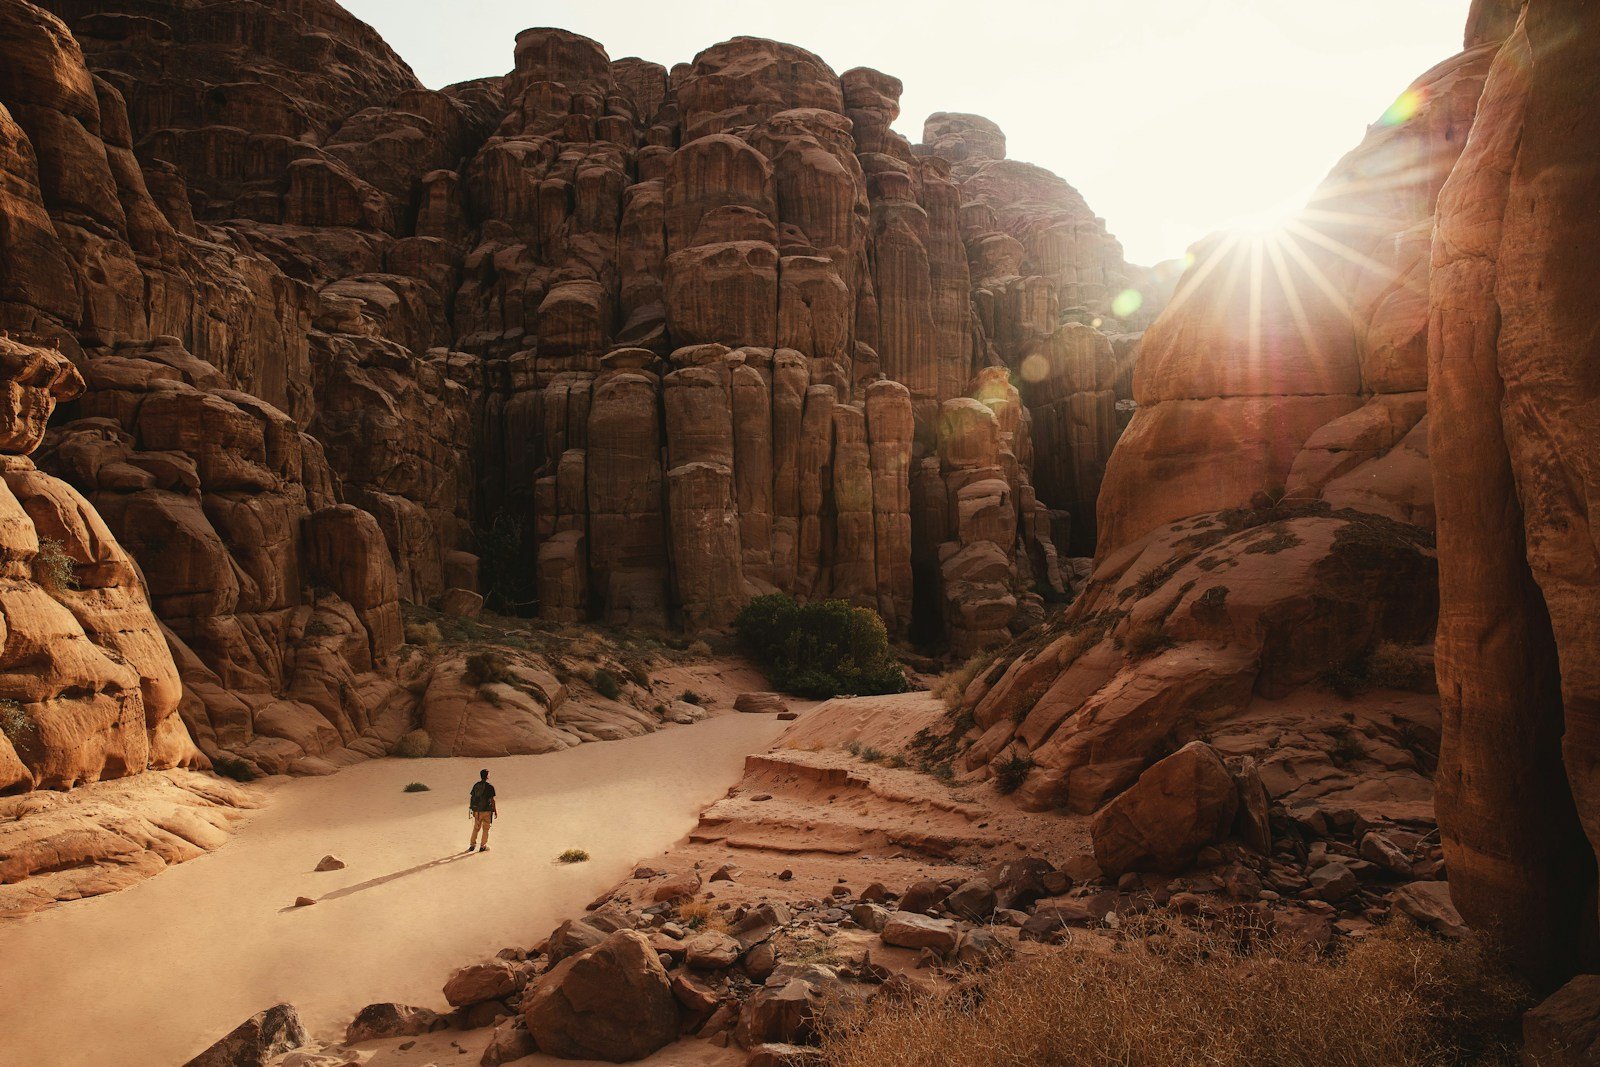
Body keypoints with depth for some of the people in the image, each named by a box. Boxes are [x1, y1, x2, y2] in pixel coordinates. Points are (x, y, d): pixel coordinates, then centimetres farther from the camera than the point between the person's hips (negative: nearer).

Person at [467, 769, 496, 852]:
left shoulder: (476, 785, 0)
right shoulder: (490, 787, -13)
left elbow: (471, 798, 3)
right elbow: (492, 800, -13)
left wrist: (472, 809, 13)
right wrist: (495, 811, -3)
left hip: (477, 810, 4)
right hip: (486, 811, -4)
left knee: (476, 828, 19)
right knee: (485, 829, 10)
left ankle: (472, 845, 17)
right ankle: (482, 847, 13)